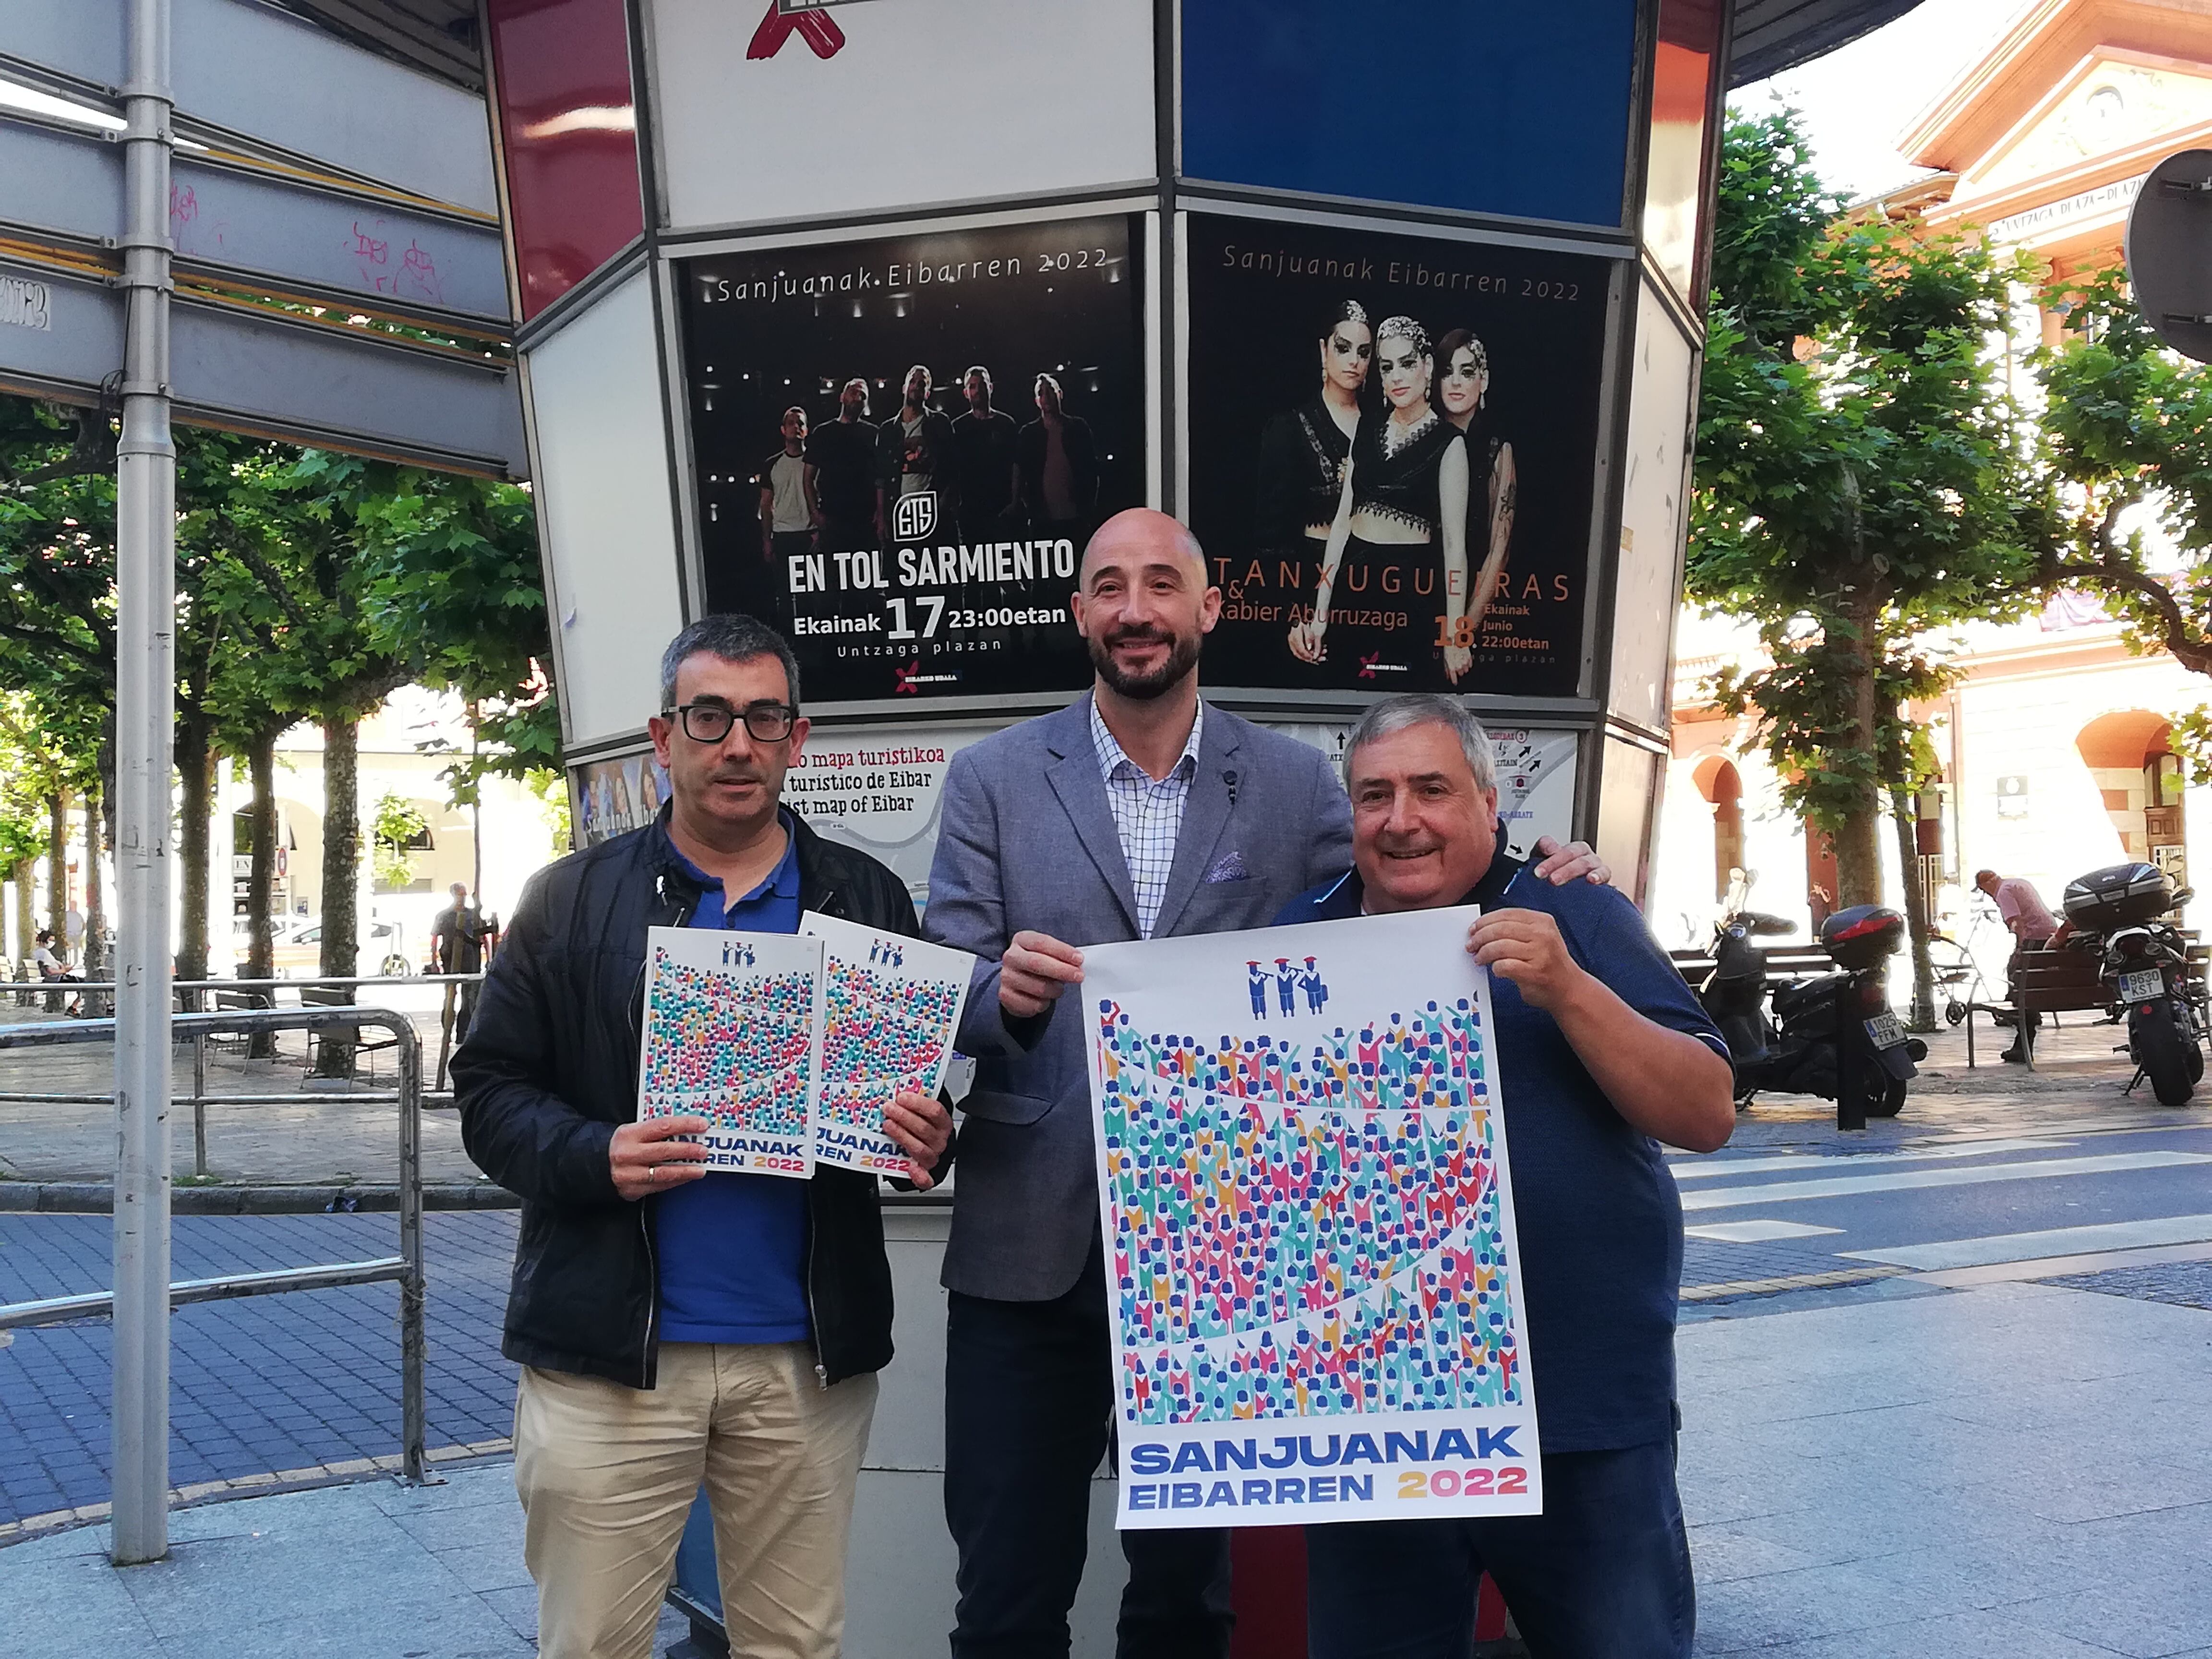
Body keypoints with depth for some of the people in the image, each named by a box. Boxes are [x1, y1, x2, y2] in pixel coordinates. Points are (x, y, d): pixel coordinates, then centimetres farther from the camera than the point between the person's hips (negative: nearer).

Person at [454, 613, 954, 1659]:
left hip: (809, 1357, 1)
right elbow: (491, 1091, 2)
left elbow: (933, 1091, 12)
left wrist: (929, 1138, -11)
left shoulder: (867, 901, 7)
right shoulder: (572, 900, 4)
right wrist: (593, 1156, -17)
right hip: (609, 1354, -1)